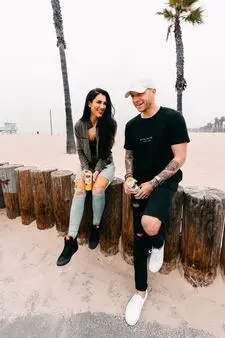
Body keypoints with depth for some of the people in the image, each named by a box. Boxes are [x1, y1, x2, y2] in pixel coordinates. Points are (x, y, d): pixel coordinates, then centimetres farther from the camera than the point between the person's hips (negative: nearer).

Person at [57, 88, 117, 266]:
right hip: (87, 165, 2)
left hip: (105, 165, -2)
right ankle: (71, 239, -19)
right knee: (79, 190, -24)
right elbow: (80, 151, 1)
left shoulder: (110, 124, -12)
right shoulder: (80, 125, -5)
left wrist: (97, 171, -18)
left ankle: (96, 227, -4)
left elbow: (106, 151, -11)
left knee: (97, 189, -30)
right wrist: (85, 169, -12)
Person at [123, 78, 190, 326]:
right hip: (140, 186, 5)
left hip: (164, 183, -4)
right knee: (139, 238, 8)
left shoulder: (172, 118, -9)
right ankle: (141, 292, 30)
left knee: (150, 225, -32)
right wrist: (129, 178, -3)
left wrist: (153, 184, -17)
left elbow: (179, 158, -12)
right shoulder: (132, 125, 6)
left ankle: (158, 244, 9)